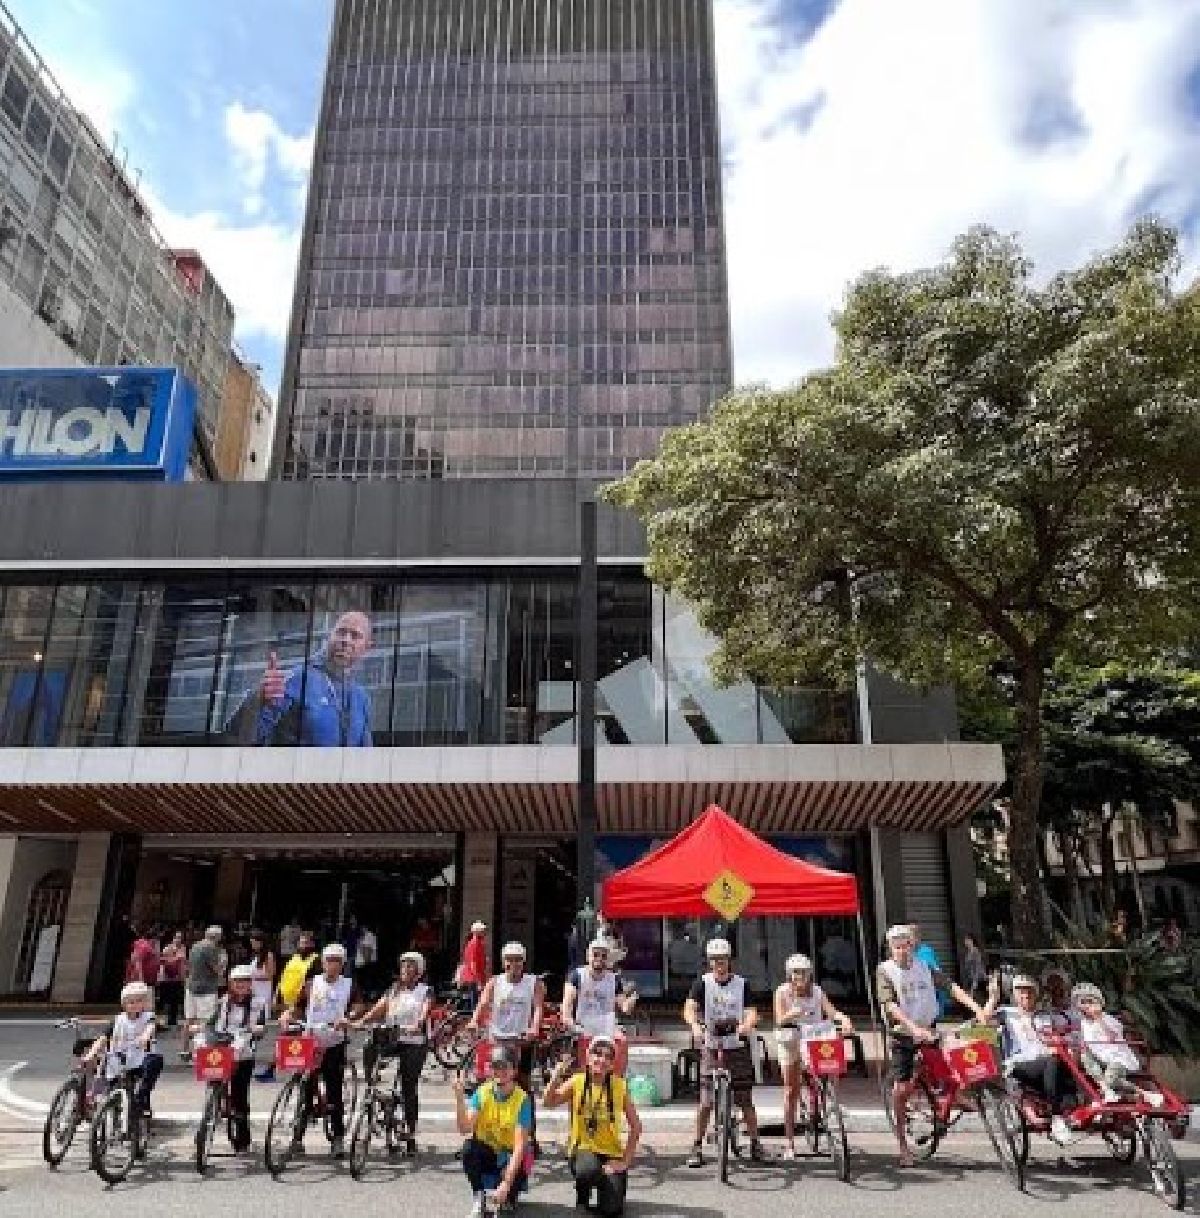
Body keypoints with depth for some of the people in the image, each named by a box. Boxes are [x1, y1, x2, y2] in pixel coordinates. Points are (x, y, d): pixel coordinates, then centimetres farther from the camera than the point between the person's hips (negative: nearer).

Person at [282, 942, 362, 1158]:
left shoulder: (348, 985, 3)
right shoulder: (312, 984, 8)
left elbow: (355, 1007, -8)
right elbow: (296, 1005, 5)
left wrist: (347, 1019, -27)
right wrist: (287, 1016, -14)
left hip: (335, 1044, -1)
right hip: (310, 1043, 1)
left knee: (335, 1092, 1)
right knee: (307, 1091, 3)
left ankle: (338, 1139, 11)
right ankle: (298, 1136, 16)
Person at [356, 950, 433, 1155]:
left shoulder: (425, 991, 2)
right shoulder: (394, 990, 15)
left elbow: (425, 1011, -16)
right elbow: (378, 1009, 1)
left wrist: (417, 1025, -38)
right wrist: (360, 1022, -17)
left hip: (414, 1042, -3)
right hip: (392, 1039, 3)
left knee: (409, 1089, -2)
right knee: (369, 1050, -27)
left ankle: (410, 1134, 10)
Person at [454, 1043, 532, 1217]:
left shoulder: (522, 1099, -20)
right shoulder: (482, 1092, -12)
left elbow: (520, 1146, -25)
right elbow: (465, 1129, -23)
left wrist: (506, 1184, -35)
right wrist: (459, 1098, -38)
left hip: (511, 1156, -2)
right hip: (487, 1153, 2)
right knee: (469, 1146, -29)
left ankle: (509, 1197, 5)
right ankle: (479, 1199, -8)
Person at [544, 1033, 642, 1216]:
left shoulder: (619, 1086, -7)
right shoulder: (577, 1082, -7)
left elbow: (636, 1126, -2)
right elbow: (549, 1102, -22)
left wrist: (625, 1160, -8)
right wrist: (557, 1076, -38)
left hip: (611, 1153, 1)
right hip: (582, 1149, -1)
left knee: (612, 1210, -18)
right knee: (589, 1169, -35)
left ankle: (606, 1188, 18)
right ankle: (582, 1198, 0)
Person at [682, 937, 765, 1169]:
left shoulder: (741, 984, 1)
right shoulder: (702, 983, -2)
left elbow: (752, 1013, -8)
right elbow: (689, 1008, -14)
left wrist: (746, 1025, -31)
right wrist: (695, 1025, -36)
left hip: (738, 1047, 1)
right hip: (711, 1048, -1)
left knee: (746, 1100, 4)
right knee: (705, 1101, -2)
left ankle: (755, 1144, 19)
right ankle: (697, 1146, 11)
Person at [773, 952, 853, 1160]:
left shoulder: (817, 991, -3)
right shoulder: (783, 992, -10)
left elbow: (831, 1011, -16)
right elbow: (779, 1020, -18)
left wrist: (844, 1019, -37)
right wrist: (791, 1015, -40)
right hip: (790, 1042, -2)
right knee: (791, 1090, 1)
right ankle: (789, 1141, 10)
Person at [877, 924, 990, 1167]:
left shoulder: (925, 968, 1)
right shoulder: (885, 971, -9)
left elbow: (950, 987, -10)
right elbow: (891, 1005, -20)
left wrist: (976, 1008, -24)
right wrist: (914, 1028, -32)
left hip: (928, 1031, 3)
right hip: (902, 1036, -3)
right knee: (901, 1090, -2)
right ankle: (903, 1147, 14)